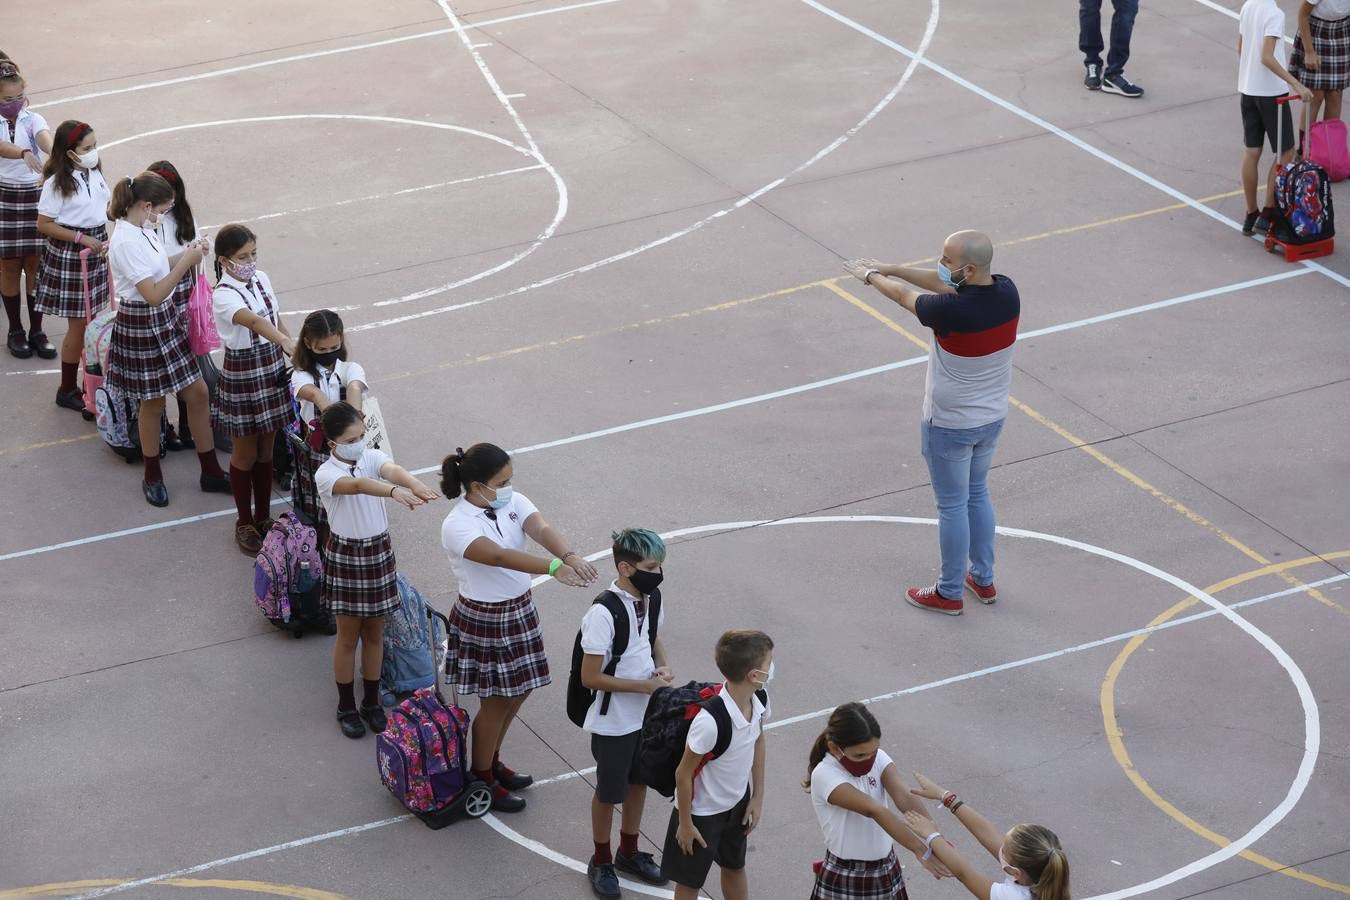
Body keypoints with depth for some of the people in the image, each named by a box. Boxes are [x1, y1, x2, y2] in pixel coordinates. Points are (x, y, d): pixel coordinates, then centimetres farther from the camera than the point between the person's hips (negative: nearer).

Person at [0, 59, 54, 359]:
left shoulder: (32, 120, -1)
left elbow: (45, 140, -22)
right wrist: (24, 153, -48)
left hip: (35, 196, 1)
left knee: (36, 264, 5)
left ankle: (37, 331, 14)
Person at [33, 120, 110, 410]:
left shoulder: (94, 173, 2)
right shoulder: (57, 183, -18)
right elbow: (44, 224, -16)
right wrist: (81, 238, -20)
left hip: (96, 249, 6)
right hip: (69, 255, -6)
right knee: (78, 325, 0)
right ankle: (67, 390, 14)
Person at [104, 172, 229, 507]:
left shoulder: (142, 230, 2)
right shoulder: (126, 243, -26)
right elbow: (154, 294, -27)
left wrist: (185, 255, -1)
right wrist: (186, 263, -22)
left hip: (165, 319, 9)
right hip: (141, 325, -9)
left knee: (198, 393, 11)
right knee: (153, 403, 9)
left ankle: (211, 472, 22)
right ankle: (152, 477, 29)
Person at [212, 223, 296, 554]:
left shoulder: (262, 279, 1)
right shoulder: (223, 295, -22)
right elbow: (254, 320, -40)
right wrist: (286, 342, -55)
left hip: (274, 369, 6)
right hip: (243, 374, -6)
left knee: (266, 451, 17)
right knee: (245, 454, 8)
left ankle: (263, 517, 30)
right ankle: (245, 524, 23)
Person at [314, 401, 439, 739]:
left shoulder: (373, 457, -6)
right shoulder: (326, 474, -19)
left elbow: (391, 469, -30)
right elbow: (357, 485, -41)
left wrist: (414, 484, -54)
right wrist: (394, 491, -61)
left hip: (379, 552, 4)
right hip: (345, 556, -4)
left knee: (374, 632, 15)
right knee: (348, 636, 8)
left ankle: (371, 702, 30)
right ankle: (346, 707, 24)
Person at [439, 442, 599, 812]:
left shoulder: (514, 503, -4)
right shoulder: (458, 526, -25)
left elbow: (541, 529, -22)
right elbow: (500, 556, -41)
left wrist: (570, 555, -44)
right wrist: (554, 567, -54)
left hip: (520, 610, 7)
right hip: (483, 620, -7)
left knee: (517, 692, 20)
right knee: (495, 702, 5)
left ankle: (491, 762, 41)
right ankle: (481, 779, 25)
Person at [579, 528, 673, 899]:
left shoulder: (652, 598, -6)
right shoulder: (603, 613, -29)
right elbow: (591, 677, -25)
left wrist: (663, 667, -8)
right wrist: (645, 685, -23)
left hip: (647, 713, 7)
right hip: (613, 722, -7)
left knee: (639, 782, 22)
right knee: (609, 792, 12)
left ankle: (629, 852, 43)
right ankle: (601, 861, 34)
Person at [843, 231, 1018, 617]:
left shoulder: (953, 310, -33)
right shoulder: (1007, 292, -13)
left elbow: (904, 296, -12)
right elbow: (946, 283, 3)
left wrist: (870, 275, 8)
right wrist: (890, 269, 8)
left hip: (950, 426, -7)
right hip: (993, 418, 7)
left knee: (953, 506, 10)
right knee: (977, 494, 25)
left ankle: (949, 593, 26)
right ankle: (983, 580, 37)